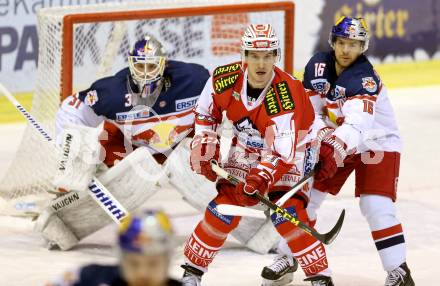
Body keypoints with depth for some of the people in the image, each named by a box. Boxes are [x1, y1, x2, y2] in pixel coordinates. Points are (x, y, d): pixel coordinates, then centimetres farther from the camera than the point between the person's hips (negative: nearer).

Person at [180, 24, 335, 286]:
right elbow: (205, 114, 2)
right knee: (224, 207, -4)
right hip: (247, 148, 4)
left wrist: (262, 177, -48)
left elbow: (282, 150, -36)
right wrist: (205, 147, -5)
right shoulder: (225, 79, -20)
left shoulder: (286, 93, -33)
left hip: (291, 149, -4)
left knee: (287, 212, -19)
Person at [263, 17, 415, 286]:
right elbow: (311, 111, -6)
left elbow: (357, 123, -45)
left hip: (377, 143, -6)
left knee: (376, 206, -21)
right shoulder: (318, 66, -11)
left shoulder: (366, 79, -30)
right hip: (337, 141, 6)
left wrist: (337, 148, -60)